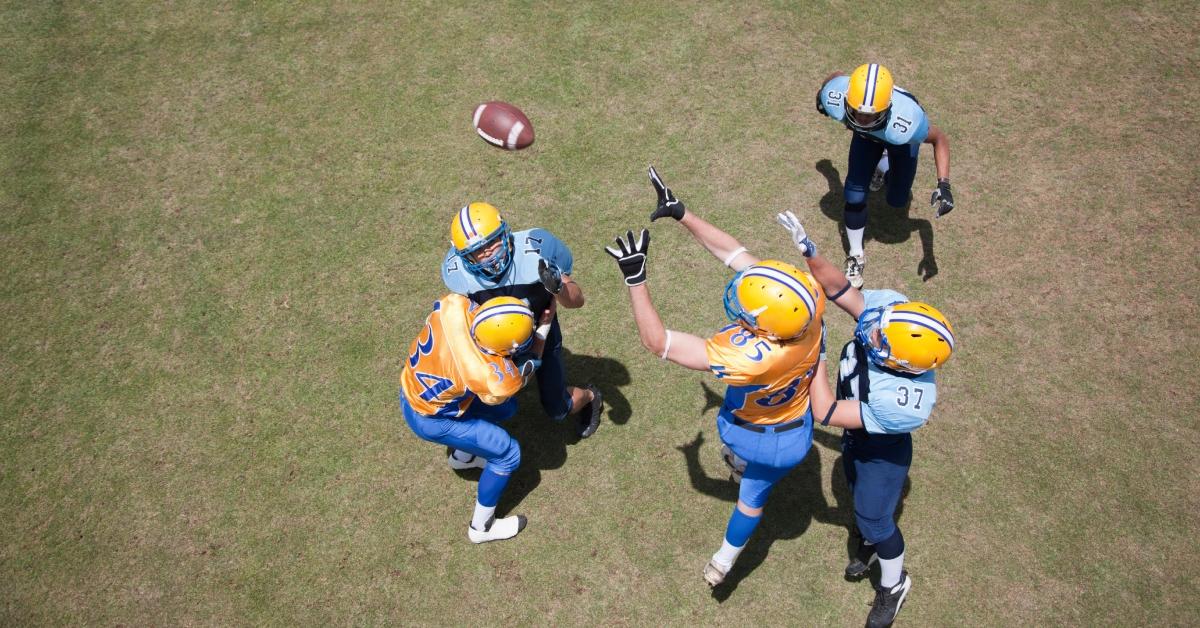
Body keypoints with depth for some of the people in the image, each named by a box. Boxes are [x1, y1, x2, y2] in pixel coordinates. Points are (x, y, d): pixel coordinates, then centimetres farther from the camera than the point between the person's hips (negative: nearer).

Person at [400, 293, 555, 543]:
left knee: (504, 409, 22)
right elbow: (527, 368, -11)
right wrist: (545, 324, -7)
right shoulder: (497, 382, -36)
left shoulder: (453, 305, -30)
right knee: (508, 454, 6)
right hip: (429, 418, -7)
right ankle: (482, 527, 24)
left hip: (412, 388, 7)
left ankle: (461, 457, 50)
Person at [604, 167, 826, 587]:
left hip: (743, 432, -2)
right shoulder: (809, 301, -35)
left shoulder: (748, 358, -47)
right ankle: (723, 563, 50)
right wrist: (681, 213, -22)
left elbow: (656, 342, -38)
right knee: (755, 495, 27)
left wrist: (635, 278, -38)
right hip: (788, 441, 3)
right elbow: (733, 251, -26)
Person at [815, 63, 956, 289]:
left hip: (900, 141, -1)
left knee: (897, 199, 13)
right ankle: (856, 256, 18)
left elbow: (939, 139, -27)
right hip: (866, 136, 2)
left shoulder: (906, 122, -49)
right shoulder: (835, 99, -42)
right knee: (854, 195, -7)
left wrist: (943, 185, -36)